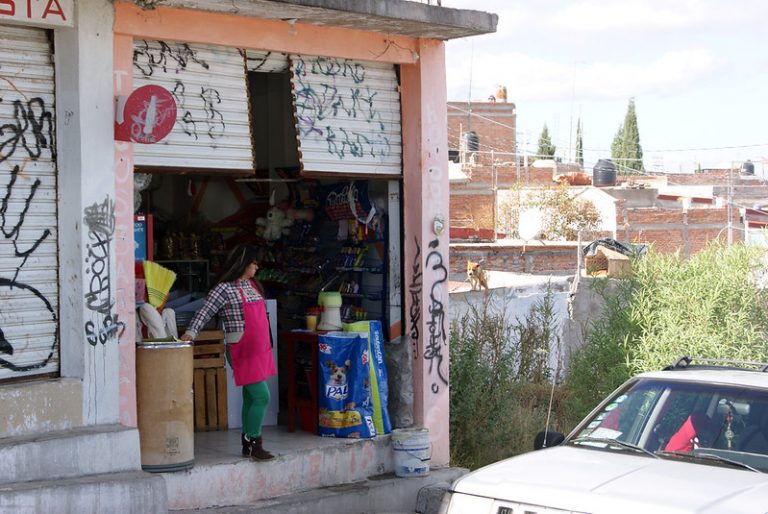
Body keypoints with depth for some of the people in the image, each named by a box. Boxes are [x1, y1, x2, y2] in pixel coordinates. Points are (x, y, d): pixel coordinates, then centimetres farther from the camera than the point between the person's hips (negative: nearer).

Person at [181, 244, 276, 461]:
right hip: (241, 351, -8)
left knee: (251, 397, 11)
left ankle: (248, 444, 17)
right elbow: (204, 312, -15)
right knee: (261, 396, -12)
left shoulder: (252, 285, 13)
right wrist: (191, 332, -29)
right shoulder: (225, 289, -11)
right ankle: (254, 443, -5)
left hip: (259, 350, 8)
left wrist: (267, 346, 22)